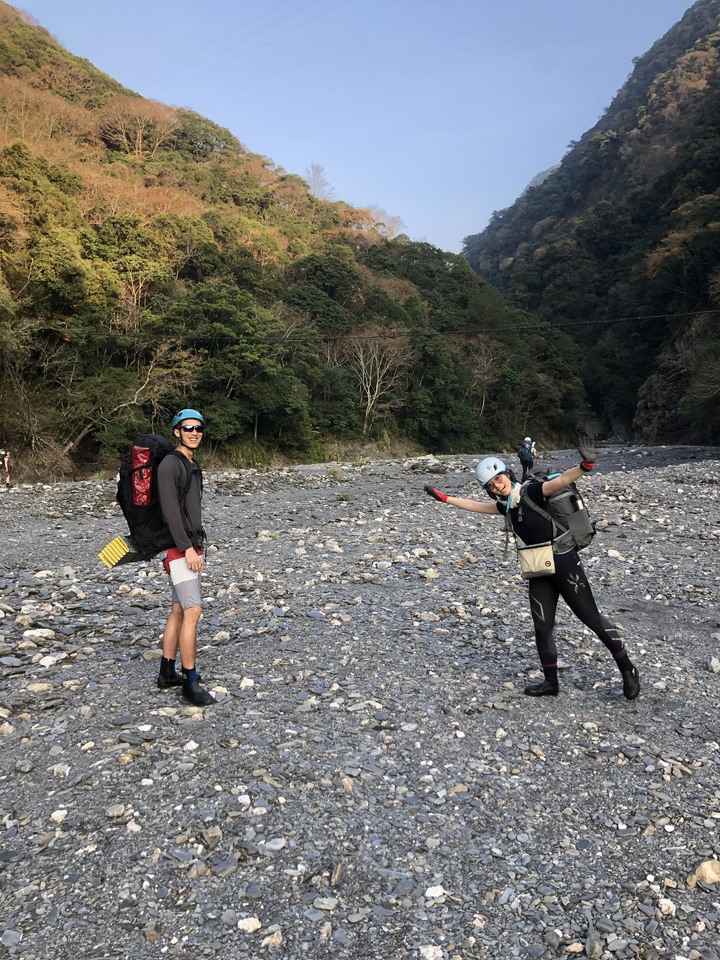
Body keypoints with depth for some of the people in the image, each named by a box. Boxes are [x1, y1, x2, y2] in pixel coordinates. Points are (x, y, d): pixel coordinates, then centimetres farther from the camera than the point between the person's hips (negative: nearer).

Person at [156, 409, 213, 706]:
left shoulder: (192, 466, 17)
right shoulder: (170, 464, -12)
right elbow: (170, 510, -20)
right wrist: (188, 548, -24)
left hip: (191, 547, 10)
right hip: (179, 549, -10)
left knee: (179, 611, 13)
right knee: (193, 612, -11)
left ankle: (167, 673, 23)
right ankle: (191, 683, -4)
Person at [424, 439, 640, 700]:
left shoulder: (533, 491, -14)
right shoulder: (507, 506, 7)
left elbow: (562, 480, -31)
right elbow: (474, 506, 20)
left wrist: (584, 466, -50)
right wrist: (443, 498, 22)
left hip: (565, 564, -7)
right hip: (539, 572, 7)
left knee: (592, 618, 3)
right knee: (542, 628, 9)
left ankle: (628, 670, 20)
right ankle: (551, 682, 25)